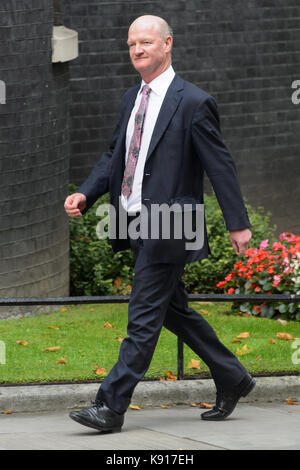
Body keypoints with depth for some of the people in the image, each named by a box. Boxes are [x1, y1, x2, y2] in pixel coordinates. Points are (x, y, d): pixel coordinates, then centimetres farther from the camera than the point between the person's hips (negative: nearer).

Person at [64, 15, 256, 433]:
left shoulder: (193, 103, -9)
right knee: (173, 311, 17)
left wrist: (238, 224, -9)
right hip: (137, 225, 9)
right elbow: (114, 156, 18)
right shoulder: (131, 100, 13)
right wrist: (85, 194, 1)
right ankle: (232, 379, 31)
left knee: (144, 319, -8)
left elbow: (220, 166, -9)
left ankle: (111, 407, -10)